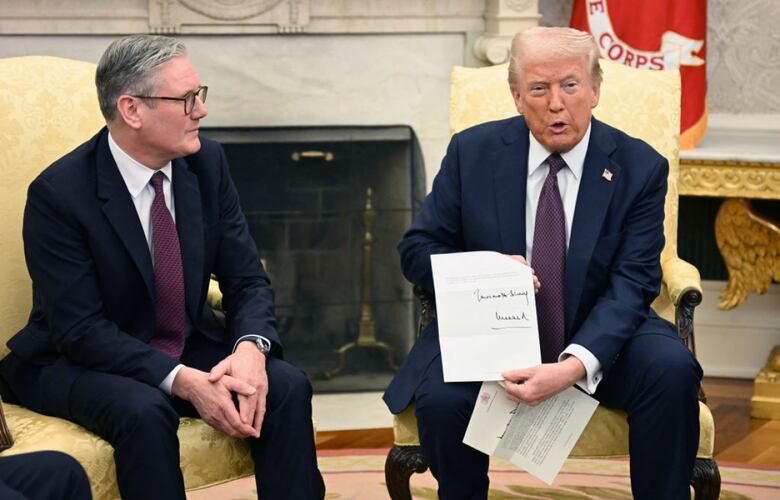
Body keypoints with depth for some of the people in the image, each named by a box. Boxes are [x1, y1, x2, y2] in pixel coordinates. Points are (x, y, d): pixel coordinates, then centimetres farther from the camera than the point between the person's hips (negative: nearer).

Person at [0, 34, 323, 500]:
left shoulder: (207, 162, -5)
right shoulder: (59, 192, -20)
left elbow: (248, 280, -2)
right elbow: (82, 329, -22)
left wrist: (250, 347, -24)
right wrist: (183, 381, -33)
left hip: (190, 347, 5)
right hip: (78, 360, -5)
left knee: (287, 386, -20)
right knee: (144, 411, -36)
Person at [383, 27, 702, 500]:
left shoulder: (641, 167, -6)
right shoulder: (472, 152, -3)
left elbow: (632, 283, -13)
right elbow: (418, 249, 3)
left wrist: (576, 366, -31)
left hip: (598, 336, 0)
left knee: (671, 371, -30)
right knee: (442, 398, -30)